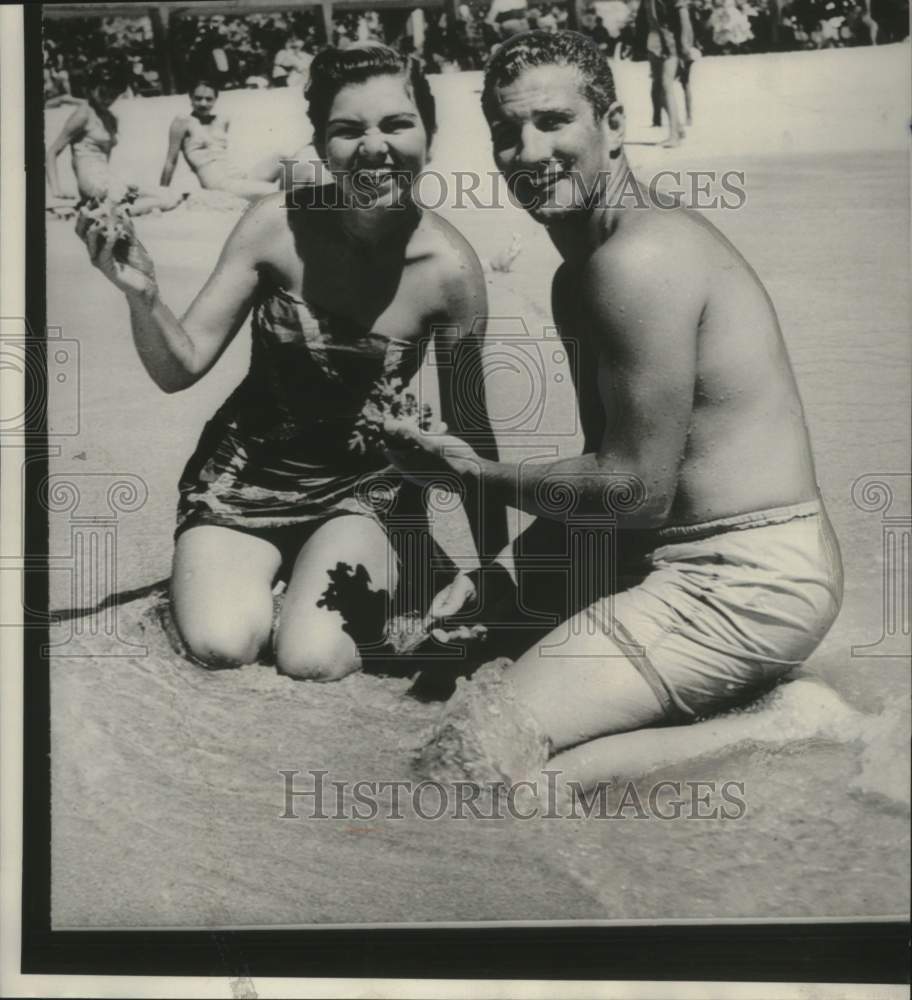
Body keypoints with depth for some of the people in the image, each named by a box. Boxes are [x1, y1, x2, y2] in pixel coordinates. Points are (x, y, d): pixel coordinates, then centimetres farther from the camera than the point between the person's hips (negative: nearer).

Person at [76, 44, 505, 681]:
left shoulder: (450, 267, -18)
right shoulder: (277, 226, -16)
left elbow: (466, 419, -5)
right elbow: (180, 369, -10)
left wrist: (494, 559, 0)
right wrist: (142, 294, -32)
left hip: (366, 483, -1)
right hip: (247, 467, 1)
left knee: (313, 661, -20)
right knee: (221, 645, -19)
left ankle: (383, 568, 12)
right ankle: (239, 571, 15)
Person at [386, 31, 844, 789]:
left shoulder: (640, 259, -18)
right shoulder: (577, 277, 14)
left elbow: (637, 489, -18)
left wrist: (477, 474, -5)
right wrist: (492, 577, 6)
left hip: (749, 581, -10)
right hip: (685, 560, 10)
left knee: (471, 768, -17)